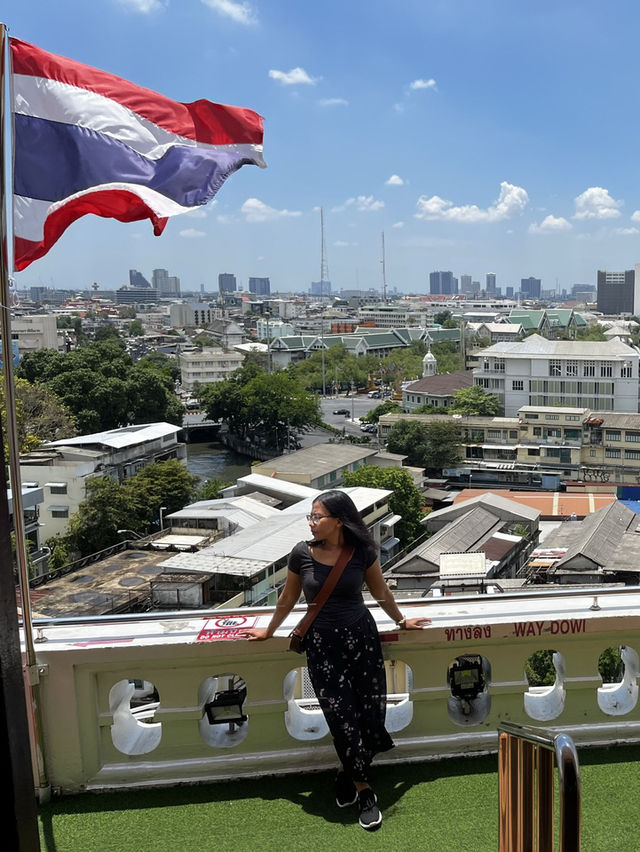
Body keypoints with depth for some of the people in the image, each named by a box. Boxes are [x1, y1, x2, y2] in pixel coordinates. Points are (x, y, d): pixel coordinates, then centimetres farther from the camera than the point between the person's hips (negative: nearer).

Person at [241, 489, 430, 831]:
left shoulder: (362, 553, -7)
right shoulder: (302, 554, -8)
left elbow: (382, 593, 10)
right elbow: (287, 599, 8)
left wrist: (401, 621, 21)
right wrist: (268, 631, 18)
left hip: (361, 637, 1)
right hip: (321, 644, -1)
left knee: (371, 712, 0)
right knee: (343, 719, -1)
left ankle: (346, 771, 29)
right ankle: (363, 790, 20)